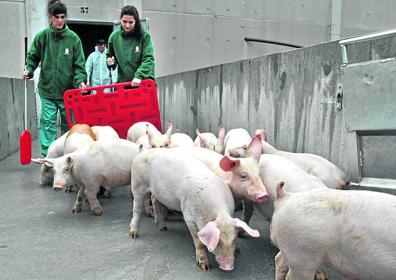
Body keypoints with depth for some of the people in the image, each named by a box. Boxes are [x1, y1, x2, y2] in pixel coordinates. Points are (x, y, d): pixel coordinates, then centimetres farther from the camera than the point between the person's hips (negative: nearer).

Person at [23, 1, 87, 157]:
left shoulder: (73, 38, -2)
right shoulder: (42, 36, 0)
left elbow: (79, 63, -3)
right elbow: (33, 57, 9)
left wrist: (80, 80, -17)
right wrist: (28, 70, -9)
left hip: (68, 89, 0)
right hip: (47, 89, 0)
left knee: (68, 123, 10)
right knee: (48, 122, -2)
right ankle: (47, 154, 4)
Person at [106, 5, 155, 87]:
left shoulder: (144, 36, -6)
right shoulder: (114, 36, 3)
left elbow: (148, 59, -13)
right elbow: (110, 55, 18)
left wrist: (139, 76, -27)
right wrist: (110, 62, -5)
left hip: (144, 81, -3)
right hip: (123, 82, 3)